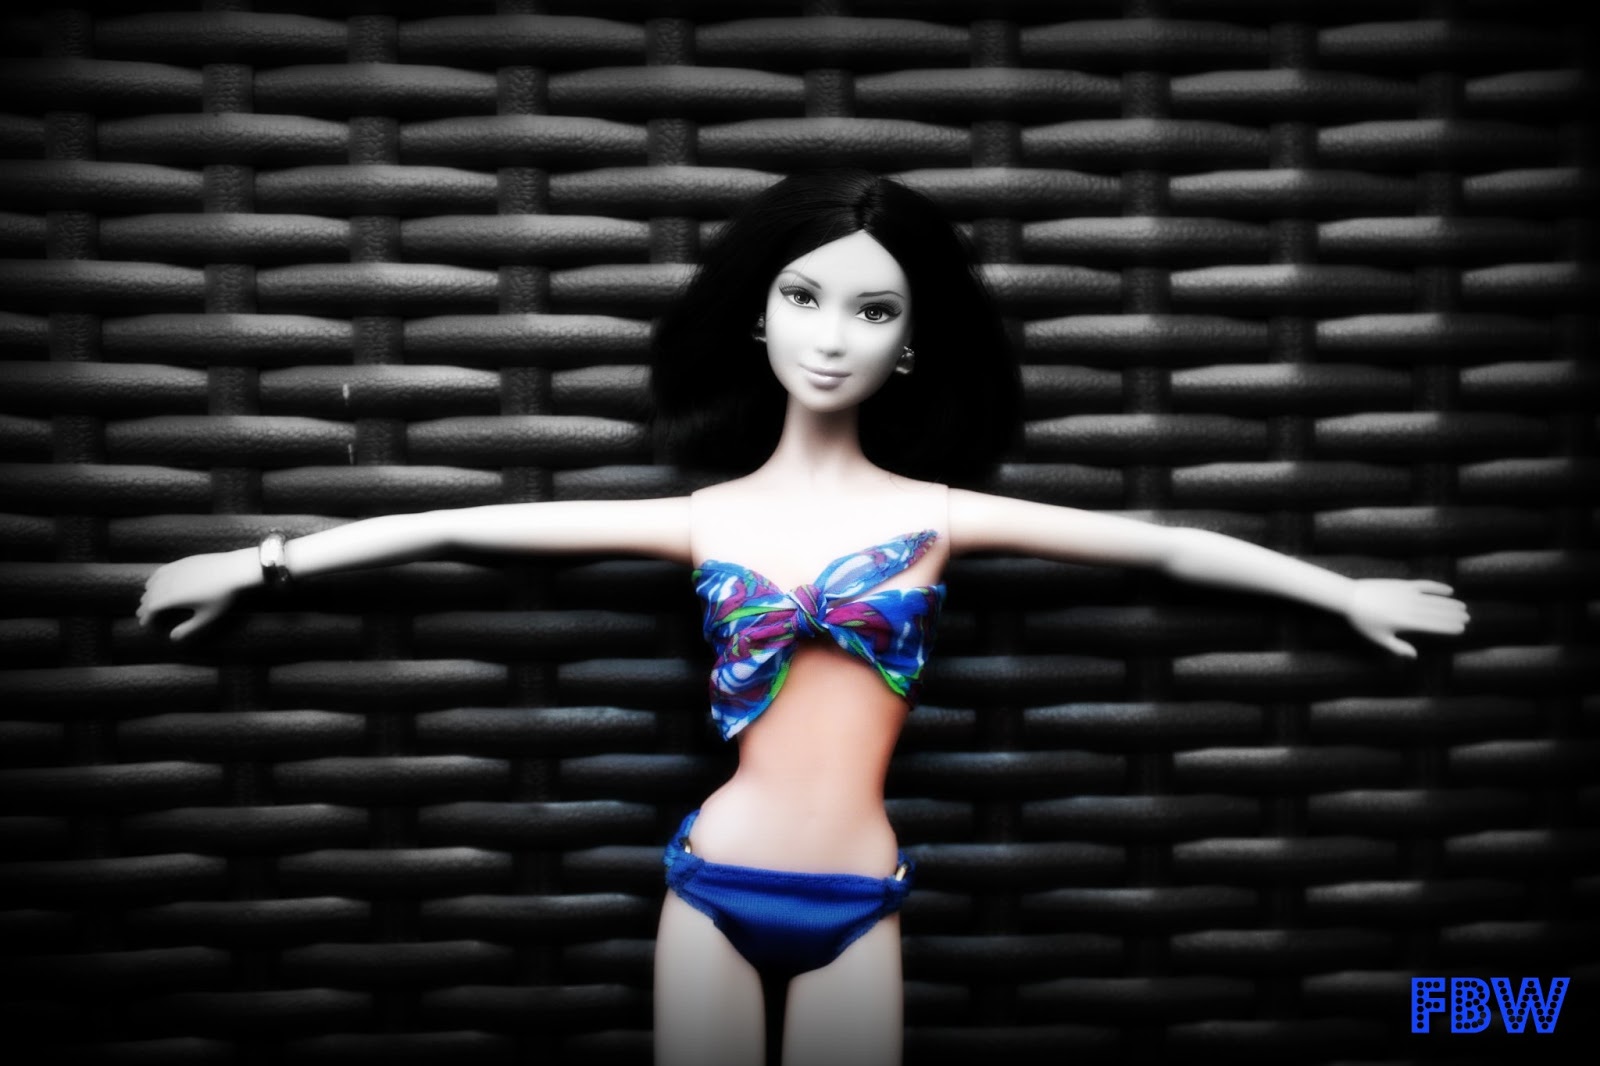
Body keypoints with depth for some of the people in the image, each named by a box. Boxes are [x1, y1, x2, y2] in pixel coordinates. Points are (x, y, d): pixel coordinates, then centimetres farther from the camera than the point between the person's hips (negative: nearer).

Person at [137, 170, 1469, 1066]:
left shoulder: (932, 512, 0)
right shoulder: (706, 517, 1)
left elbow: (1162, 544, 3)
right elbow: (461, 524, 3)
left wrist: (1344, 590, 4)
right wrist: (268, 559, 3)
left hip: (857, 909, 0)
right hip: (714, 892, 0)